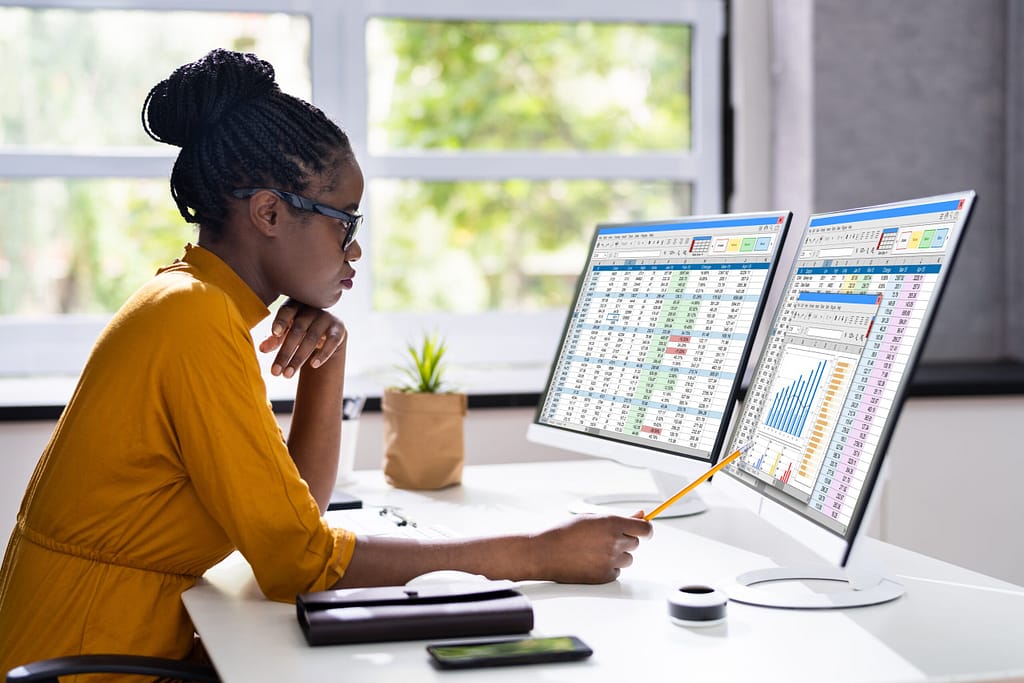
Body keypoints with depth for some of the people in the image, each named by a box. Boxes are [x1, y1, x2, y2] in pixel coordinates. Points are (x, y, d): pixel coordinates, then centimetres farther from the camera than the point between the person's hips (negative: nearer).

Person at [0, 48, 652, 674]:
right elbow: (300, 559, -21)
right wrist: (534, 556, -19)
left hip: (142, 647, 8)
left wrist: (328, 356, -3)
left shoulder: (199, 304, 9)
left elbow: (299, 511, 10)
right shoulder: (197, 325, -19)